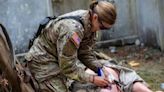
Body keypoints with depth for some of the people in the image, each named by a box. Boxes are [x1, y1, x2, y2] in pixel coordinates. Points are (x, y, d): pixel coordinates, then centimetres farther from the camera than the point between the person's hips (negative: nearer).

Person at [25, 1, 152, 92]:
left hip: (57, 59, 9)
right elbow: (68, 67, -27)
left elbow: (85, 53, 0)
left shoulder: (89, 23, -9)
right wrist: (92, 79, -22)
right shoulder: (72, 30, -35)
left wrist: (100, 68, -13)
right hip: (43, 60, -9)